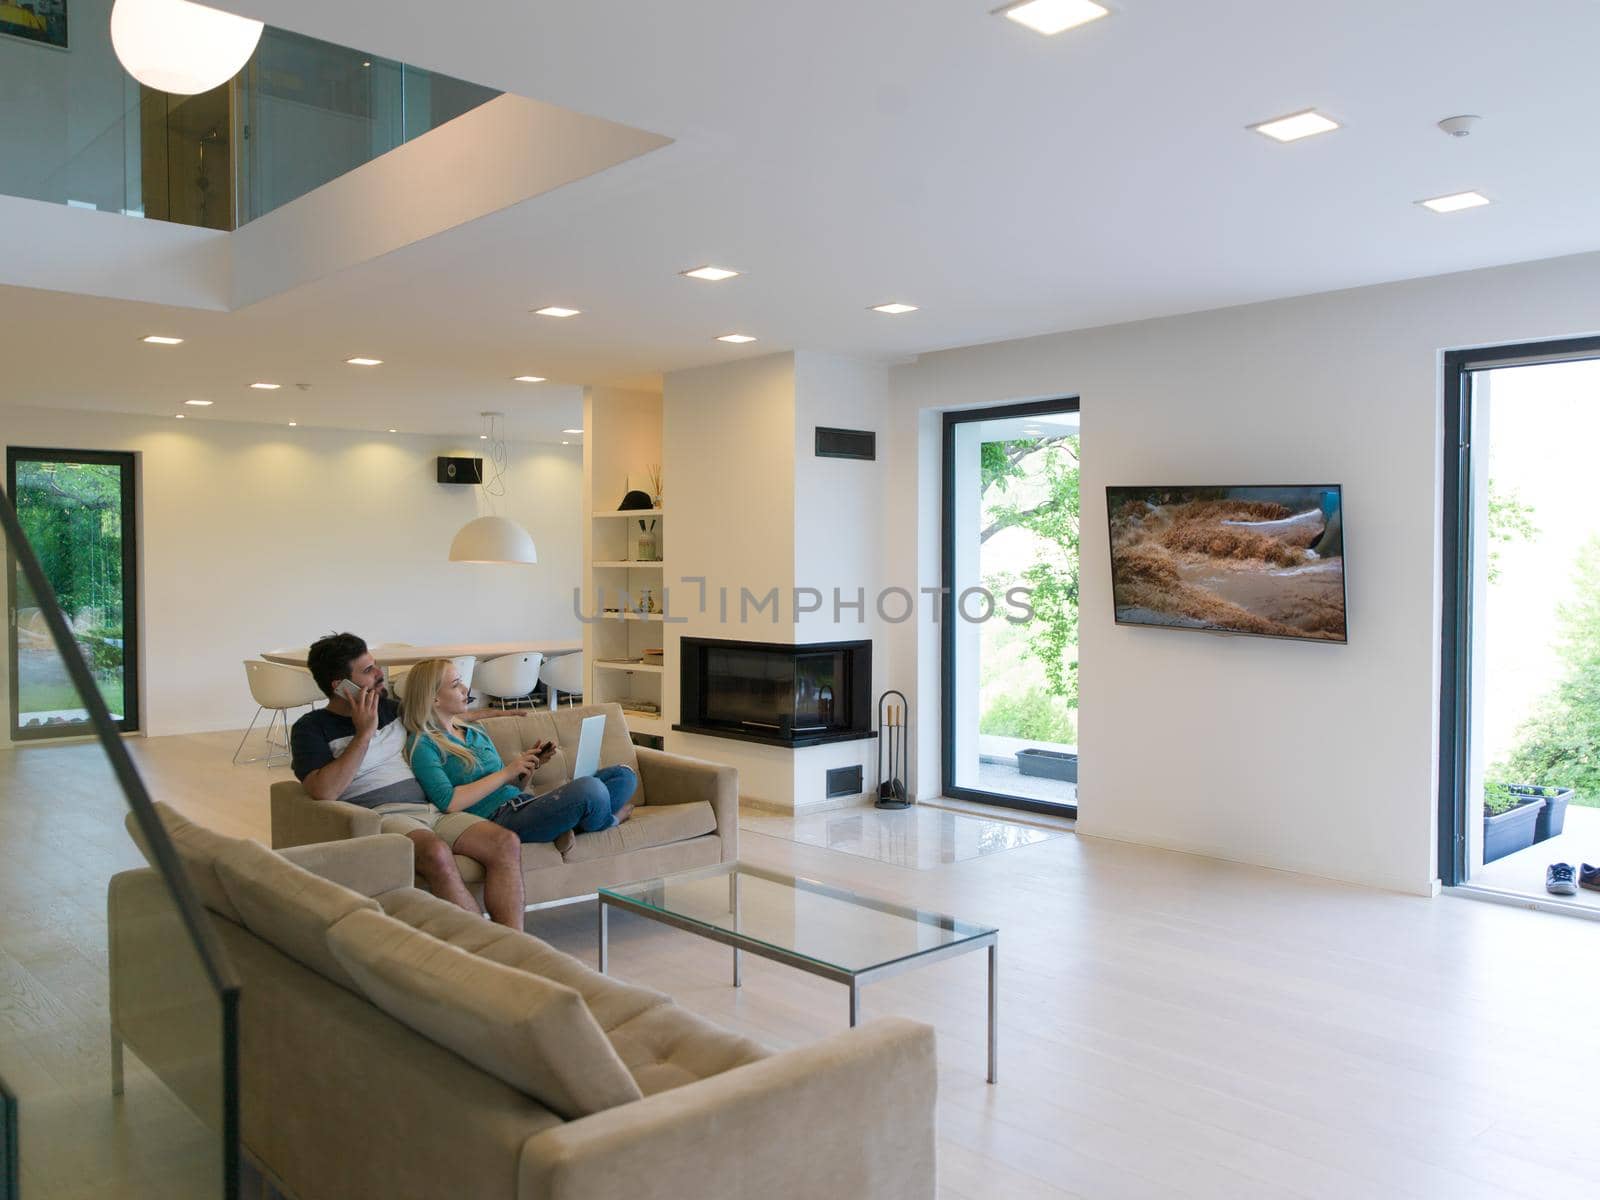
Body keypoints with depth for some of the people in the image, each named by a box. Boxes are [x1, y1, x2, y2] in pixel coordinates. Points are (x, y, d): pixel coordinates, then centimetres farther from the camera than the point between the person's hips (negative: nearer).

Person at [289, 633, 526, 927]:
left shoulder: (389, 708, 22)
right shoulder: (312, 728, 3)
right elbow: (323, 791, -15)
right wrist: (364, 733, -10)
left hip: (431, 810, 6)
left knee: (506, 843, -20)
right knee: (437, 853, -38)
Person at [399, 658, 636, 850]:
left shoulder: (475, 731, 24)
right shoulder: (422, 745, 0)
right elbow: (448, 802, -16)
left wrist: (530, 766, 5)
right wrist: (506, 772, -11)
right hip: (497, 818, -8)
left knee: (624, 775, -1)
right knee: (590, 788, -30)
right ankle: (607, 821, 4)